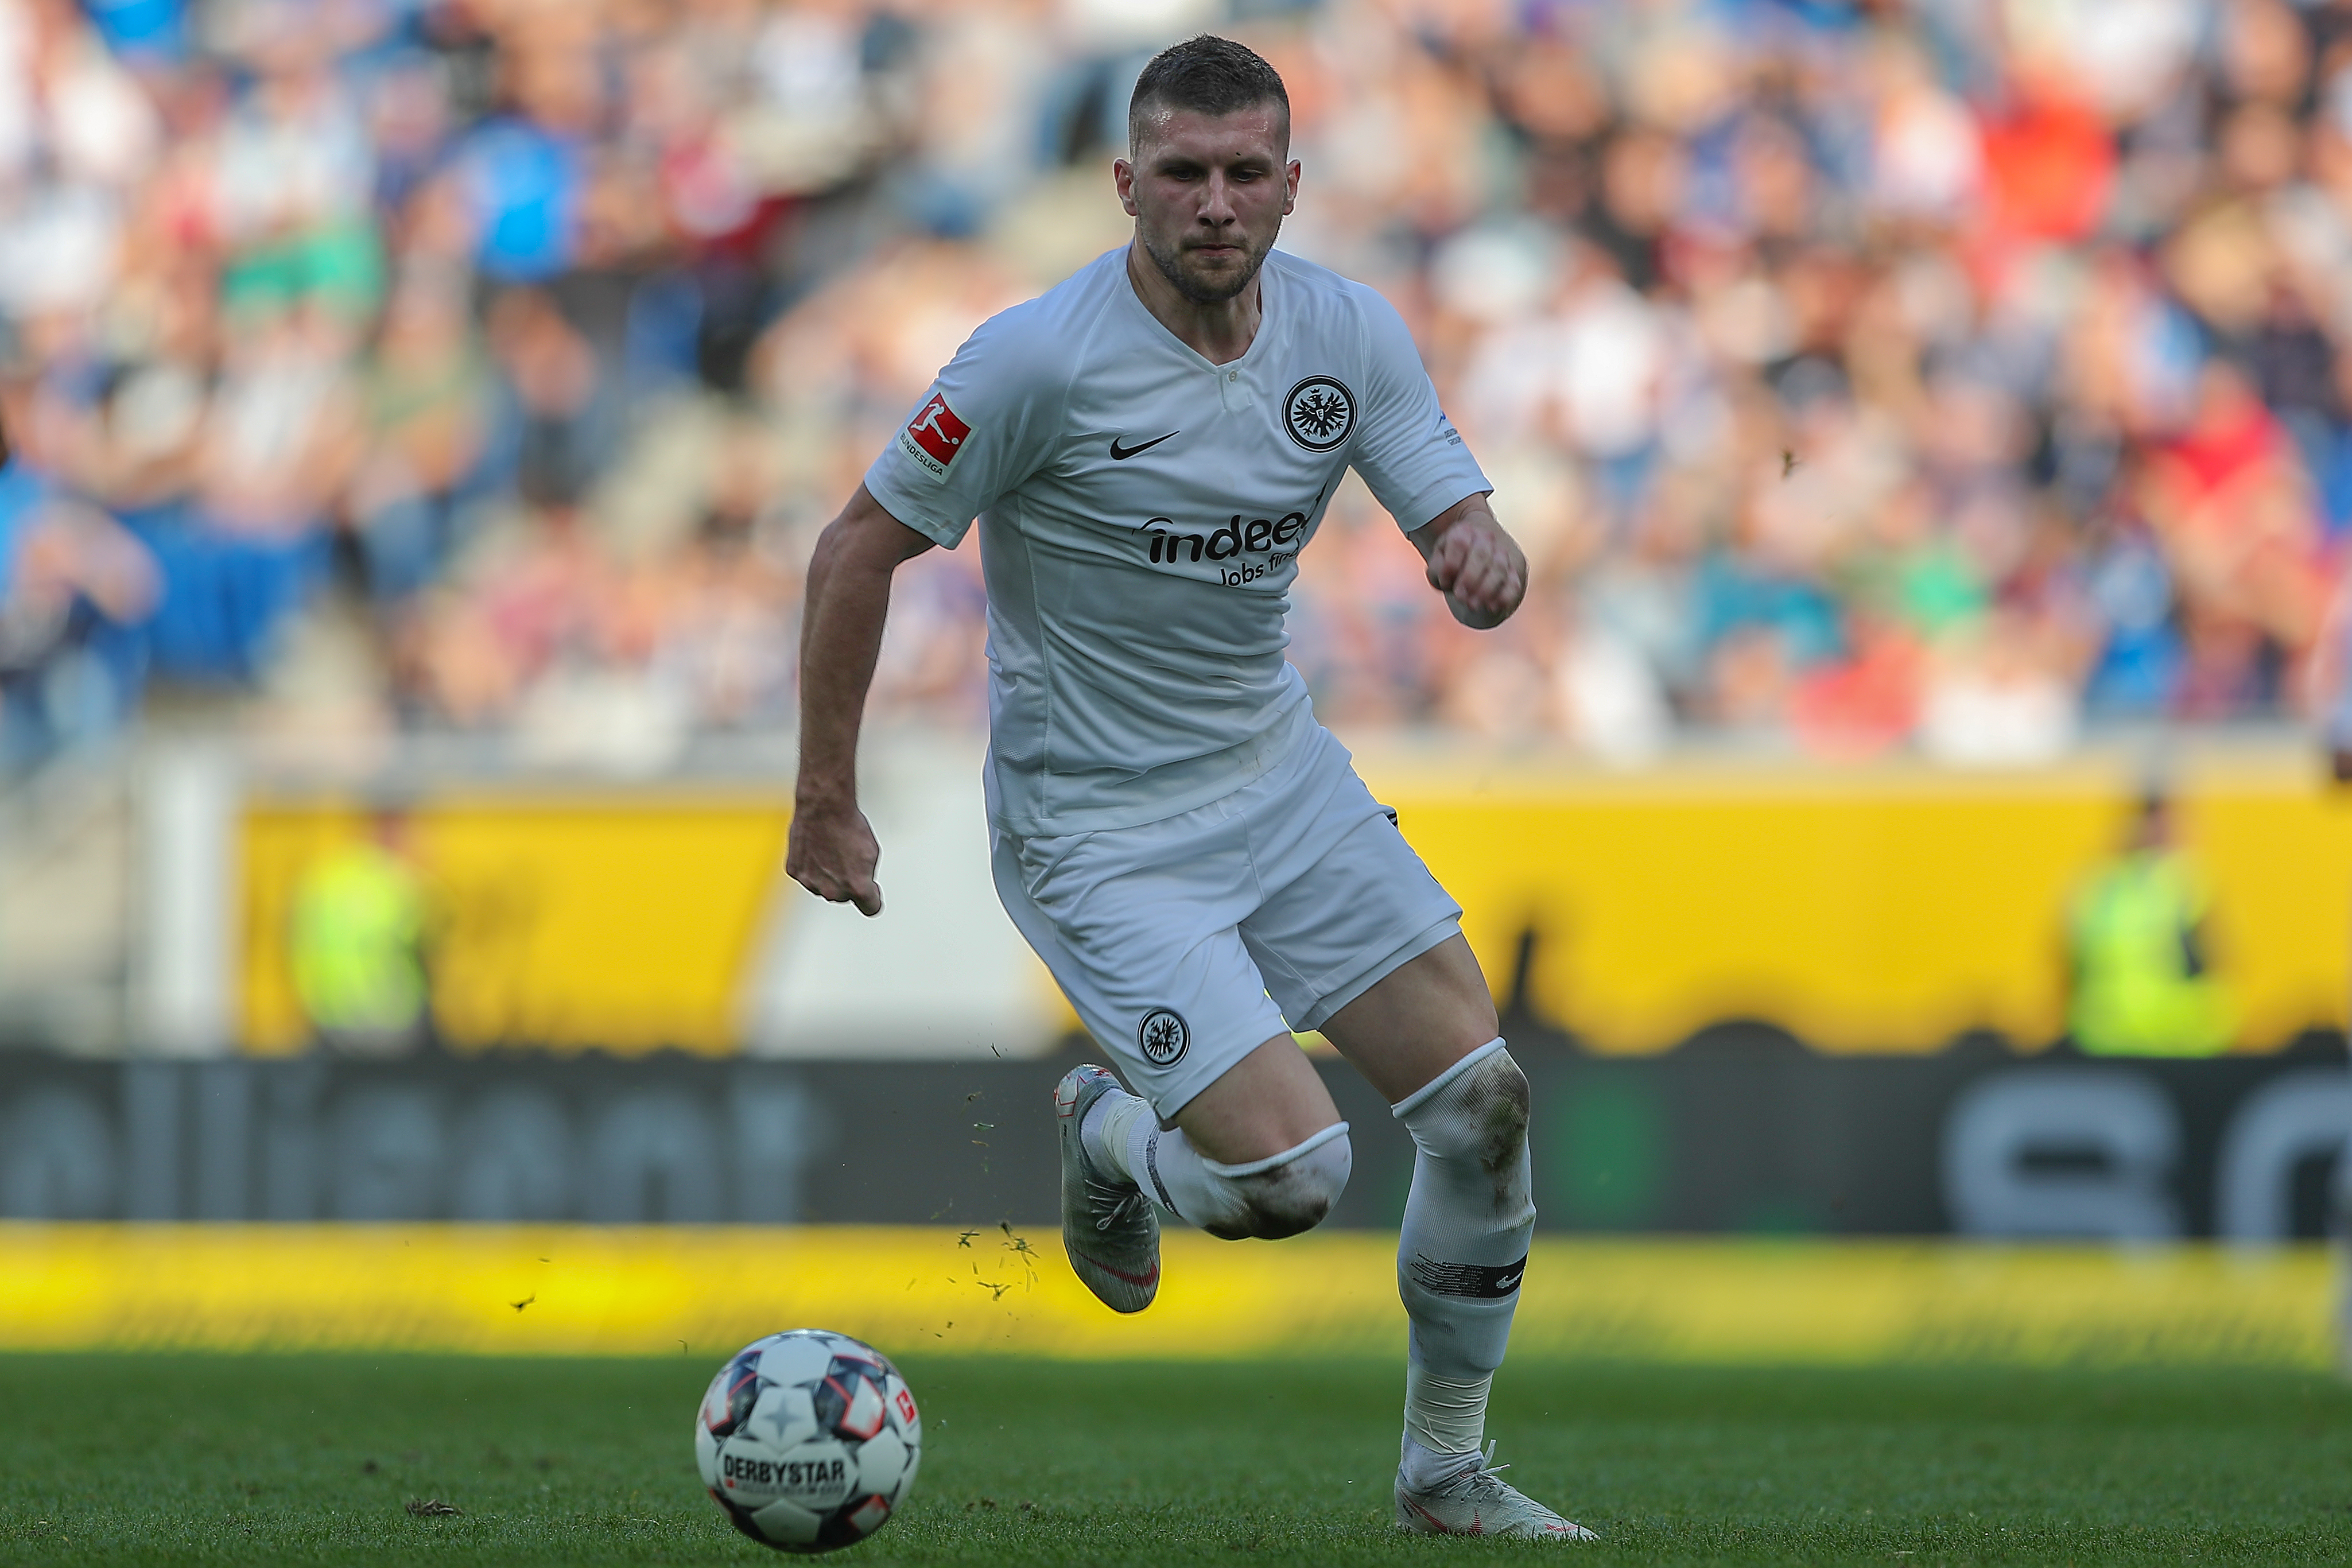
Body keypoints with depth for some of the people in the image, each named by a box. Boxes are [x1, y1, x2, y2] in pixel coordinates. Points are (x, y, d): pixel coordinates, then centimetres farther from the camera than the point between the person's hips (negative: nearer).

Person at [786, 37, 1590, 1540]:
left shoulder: (1351, 331, -5)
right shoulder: (1041, 358, -21)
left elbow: (1463, 521, -2)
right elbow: (857, 552, -12)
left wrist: (1485, 560, -28)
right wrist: (827, 800, -10)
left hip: (1280, 769, 6)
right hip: (1096, 832, -6)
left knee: (1483, 1100, 0)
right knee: (1290, 1173, -17)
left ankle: (1449, 1467, 19)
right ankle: (1109, 1139, 19)